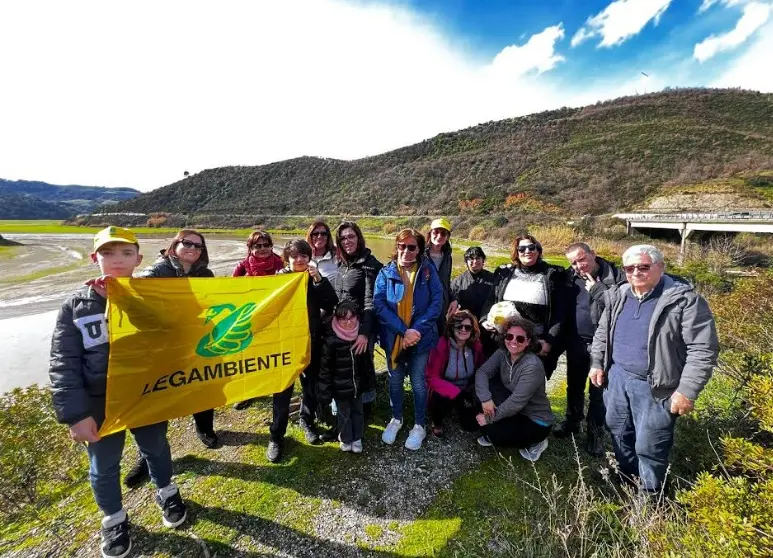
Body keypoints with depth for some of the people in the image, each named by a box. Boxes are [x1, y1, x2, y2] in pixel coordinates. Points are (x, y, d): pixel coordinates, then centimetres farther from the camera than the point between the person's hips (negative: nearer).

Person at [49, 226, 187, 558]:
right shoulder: (76, 306, -9)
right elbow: (63, 364, -9)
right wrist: (75, 413, -14)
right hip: (101, 406, 0)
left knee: (156, 449, 23)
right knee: (103, 467, 19)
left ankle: (166, 493, 51)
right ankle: (114, 520, 47)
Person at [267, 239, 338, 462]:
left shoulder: (315, 279, 0)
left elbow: (331, 304, -13)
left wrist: (318, 279, -21)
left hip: (311, 342, 3)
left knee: (311, 386, 16)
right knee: (283, 390, 3)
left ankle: (307, 421, 39)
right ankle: (276, 437, 19)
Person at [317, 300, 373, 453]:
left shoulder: (361, 334, -8)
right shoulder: (330, 339, -22)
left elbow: (367, 360, 5)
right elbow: (325, 368, -16)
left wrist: (369, 380, 10)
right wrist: (325, 392, -13)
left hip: (358, 384, 4)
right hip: (340, 387, -4)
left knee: (357, 411, 20)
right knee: (344, 414, 15)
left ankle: (357, 438, 41)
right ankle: (346, 439, 39)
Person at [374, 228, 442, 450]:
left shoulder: (428, 270, -5)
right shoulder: (386, 273, -4)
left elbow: (437, 302, -10)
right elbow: (379, 304, -13)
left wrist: (417, 330, -20)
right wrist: (404, 331, -22)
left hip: (421, 337, -1)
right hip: (394, 337, 1)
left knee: (418, 382, 12)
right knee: (395, 380, 17)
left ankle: (420, 426, 33)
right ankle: (396, 419, 41)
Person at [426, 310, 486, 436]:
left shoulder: (476, 346, -12)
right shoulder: (441, 345, -25)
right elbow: (432, 378, -26)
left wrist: (476, 392, -17)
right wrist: (456, 393, -34)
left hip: (467, 391, 4)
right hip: (444, 392, -4)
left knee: (472, 425, -9)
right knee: (443, 401, -35)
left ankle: (460, 409, 27)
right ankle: (437, 422, 2)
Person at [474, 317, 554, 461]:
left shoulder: (533, 366, -29)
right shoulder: (502, 353, -9)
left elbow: (516, 402, -29)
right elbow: (482, 371, -13)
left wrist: (489, 418, -22)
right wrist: (485, 398, -29)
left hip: (535, 421, -6)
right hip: (512, 411, 7)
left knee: (489, 430, -22)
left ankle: (533, 442, 5)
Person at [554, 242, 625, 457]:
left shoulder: (615, 276, -12)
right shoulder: (570, 277, -2)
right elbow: (562, 307, 3)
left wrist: (596, 289, -20)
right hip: (576, 342, 4)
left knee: (598, 390, 10)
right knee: (574, 385, 19)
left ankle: (596, 433, 28)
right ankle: (572, 421, 40)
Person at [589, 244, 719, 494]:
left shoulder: (685, 300, -15)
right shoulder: (618, 296, 4)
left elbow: (703, 349, -16)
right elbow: (602, 333, 14)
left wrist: (687, 390, -20)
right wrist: (597, 363, 8)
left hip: (654, 387, -6)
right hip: (617, 377, 6)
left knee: (649, 446, 6)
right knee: (619, 433, 22)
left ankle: (649, 496, 30)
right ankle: (626, 480, 46)